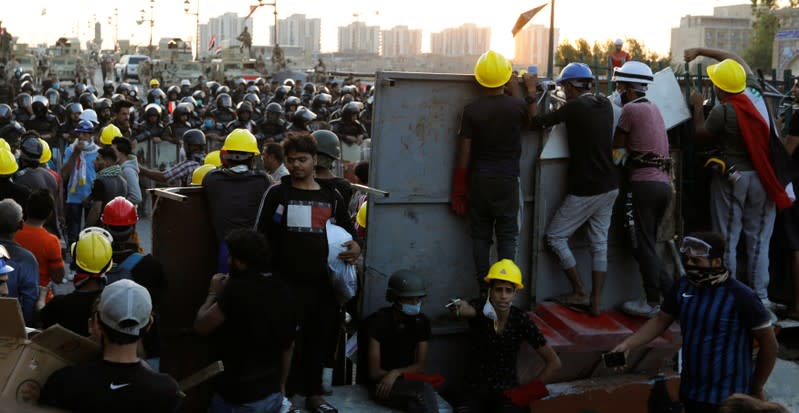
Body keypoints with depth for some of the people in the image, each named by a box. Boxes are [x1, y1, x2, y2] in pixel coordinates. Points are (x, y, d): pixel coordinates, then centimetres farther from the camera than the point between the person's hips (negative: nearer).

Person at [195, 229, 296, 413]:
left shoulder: (238, 290, -18)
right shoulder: (281, 289, 2)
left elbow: (201, 326, -10)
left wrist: (214, 293, 6)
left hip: (239, 398, -6)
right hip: (273, 394, 6)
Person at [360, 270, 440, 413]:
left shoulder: (422, 321, 1)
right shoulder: (379, 321, -14)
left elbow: (420, 365, 2)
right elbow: (374, 372, -13)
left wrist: (396, 373, -17)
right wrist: (404, 376, -14)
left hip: (408, 381, 4)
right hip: (382, 383, -4)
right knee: (425, 390, -33)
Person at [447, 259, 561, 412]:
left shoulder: (521, 320, -6)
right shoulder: (479, 308, -8)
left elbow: (554, 363, -2)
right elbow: (468, 310, -34)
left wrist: (527, 392, -6)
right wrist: (460, 308, -56)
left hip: (507, 388, 0)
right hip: (475, 387, 0)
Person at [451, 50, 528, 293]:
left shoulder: (471, 110, -6)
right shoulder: (517, 105, -7)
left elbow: (464, 153, -4)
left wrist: (459, 188, 4)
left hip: (479, 179, 1)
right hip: (508, 179, -1)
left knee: (480, 236, 8)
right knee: (507, 236, 5)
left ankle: (484, 291, 8)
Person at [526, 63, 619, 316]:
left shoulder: (574, 107, -15)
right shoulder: (605, 105, 7)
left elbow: (537, 122, -11)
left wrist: (531, 91, 0)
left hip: (585, 190, -7)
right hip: (609, 187, 7)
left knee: (555, 237, 7)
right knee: (599, 243, 9)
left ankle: (580, 294, 7)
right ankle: (595, 302, 10)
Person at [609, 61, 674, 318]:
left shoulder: (631, 109, -6)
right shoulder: (653, 109, 19)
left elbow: (617, 148, 0)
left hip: (644, 183, -8)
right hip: (664, 182, 8)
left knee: (643, 245, 0)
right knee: (648, 244, 15)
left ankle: (653, 302, 4)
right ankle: (672, 293, 12)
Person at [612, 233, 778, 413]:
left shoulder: (740, 297, -18)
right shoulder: (683, 286, -2)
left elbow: (769, 344, -9)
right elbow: (660, 321, 9)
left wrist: (756, 389, -1)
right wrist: (627, 344, -4)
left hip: (726, 398, -5)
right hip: (690, 391, 5)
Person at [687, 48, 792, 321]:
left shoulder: (723, 112, -16)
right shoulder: (755, 93, 0)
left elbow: (701, 133, 2)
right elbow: (736, 59, 15)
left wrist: (698, 106, 14)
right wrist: (700, 51, 18)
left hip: (732, 178, -5)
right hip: (763, 177, 5)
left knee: (727, 241, 5)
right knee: (759, 241, 8)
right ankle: (760, 300, 10)